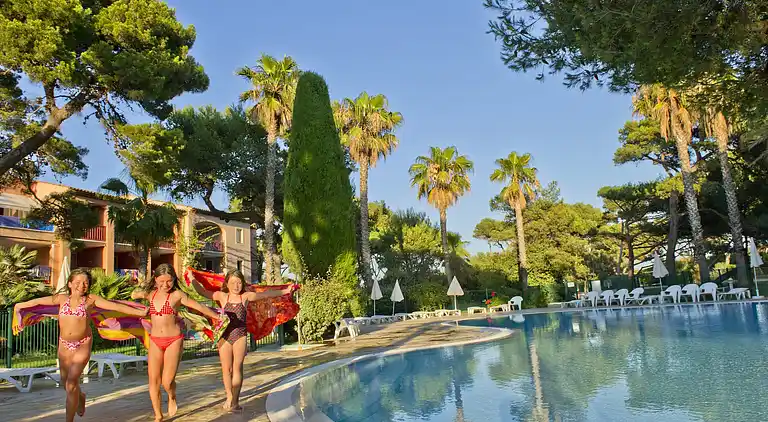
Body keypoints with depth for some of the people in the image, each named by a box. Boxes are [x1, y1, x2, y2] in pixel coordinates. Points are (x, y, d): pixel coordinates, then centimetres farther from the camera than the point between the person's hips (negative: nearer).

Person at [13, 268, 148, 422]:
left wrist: (139, 312, -17)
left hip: (83, 345, -4)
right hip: (64, 345, 4)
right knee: (66, 382, 16)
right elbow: (38, 301, 15)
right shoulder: (62, 298, 1)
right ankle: (80, 397, 49)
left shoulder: (91, 299, -7)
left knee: (71, 382, -10)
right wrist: (20, 305, 25)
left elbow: (116, 306, -12)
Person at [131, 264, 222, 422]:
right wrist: (140, 292, 7)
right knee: (153, 380, 3)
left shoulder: (177, 295, -7)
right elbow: (133, 295, 24)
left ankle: (172, 397, 27)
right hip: (155, 341, 4)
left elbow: (199, 306, -7)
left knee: (167, 382, -9)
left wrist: (218, 317, -6)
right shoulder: (151, 294, 6)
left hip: (173, 341, -4)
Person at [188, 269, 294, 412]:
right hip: (225, 335, 1)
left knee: (237, 368, -3)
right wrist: (192, 279, 1)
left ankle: (235, 400, 0)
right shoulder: (222, 296, 4)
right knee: (226, 368, 7)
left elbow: (266, 294, 5)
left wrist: (284, 291, 7)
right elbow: (203, 291, 4)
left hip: (240, 336, -1)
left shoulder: (246, 297, 2)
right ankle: (229, 397, 22)